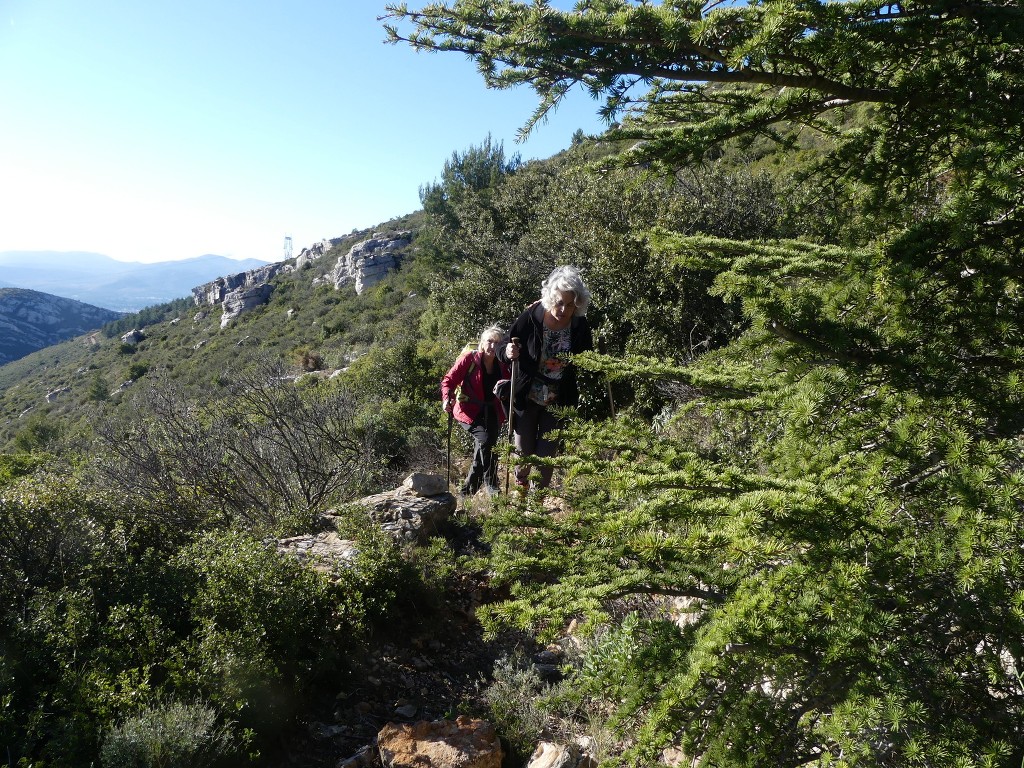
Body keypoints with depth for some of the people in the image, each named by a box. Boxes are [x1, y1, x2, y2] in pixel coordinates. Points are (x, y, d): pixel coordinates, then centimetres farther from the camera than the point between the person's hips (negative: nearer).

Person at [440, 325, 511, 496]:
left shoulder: (502, 365, 4)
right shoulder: (469, 358, -9)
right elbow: (449, 379, -7)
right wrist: (447, 398, -23)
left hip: (492, 414, 5)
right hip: (470, 412, -5)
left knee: (482, 450, 5)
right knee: (485, 440, -25)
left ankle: (467, 490, 20)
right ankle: (491, 485, -12)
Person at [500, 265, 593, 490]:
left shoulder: (581, 327, -10)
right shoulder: (530, 318, -18)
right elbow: (503, 353, -10)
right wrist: (508, 353, -30)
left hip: (558, 402, 2)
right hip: (526, 398, -1)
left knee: (547, 454, 7)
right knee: (524, 453, 10)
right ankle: (520, 487, 39)